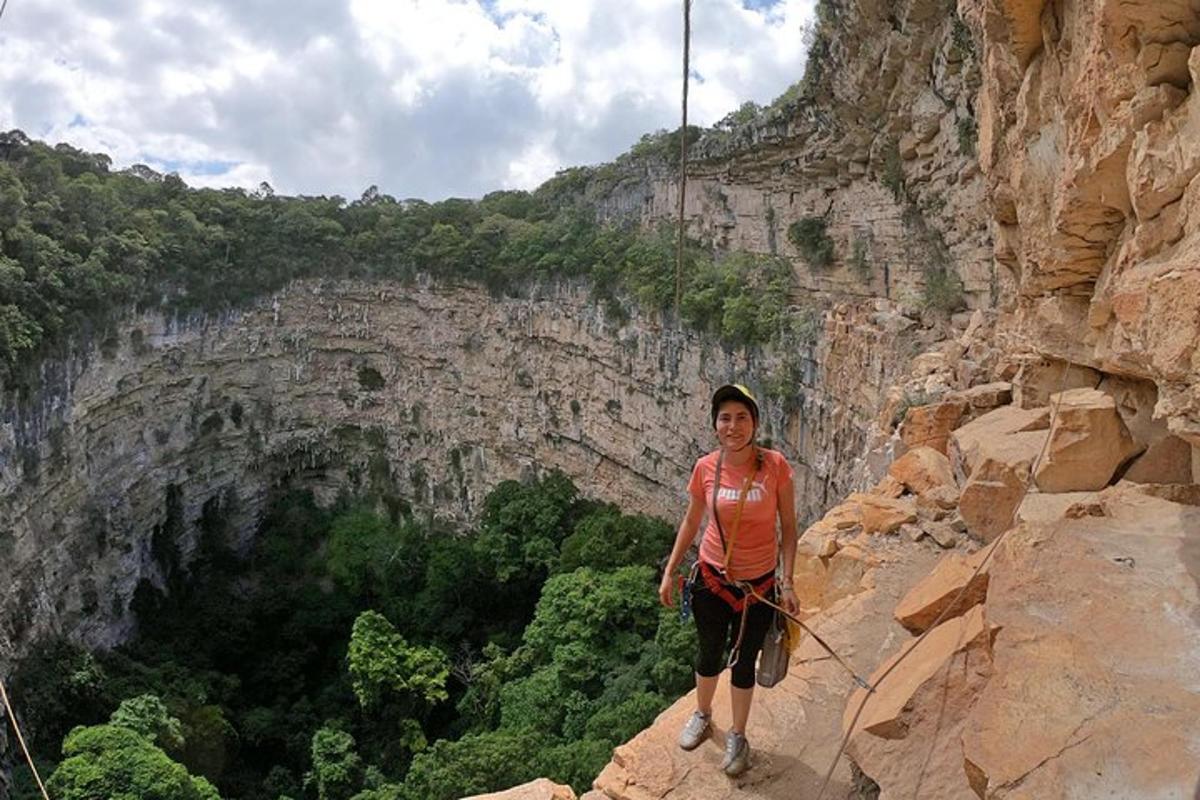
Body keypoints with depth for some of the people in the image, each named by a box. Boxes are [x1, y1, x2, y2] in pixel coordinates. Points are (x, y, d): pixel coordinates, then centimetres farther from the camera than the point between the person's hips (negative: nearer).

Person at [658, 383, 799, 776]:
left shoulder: (775, 465, -15)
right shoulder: (706, 468, -11)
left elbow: (788, 527, -6)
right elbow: (691, 522, 3)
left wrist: (788, 582, -11)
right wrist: (669, 573, 5)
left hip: (759, 584, -1)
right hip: (712, 579, 1)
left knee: (743, 663, 14)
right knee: (710, 655, 20)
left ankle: (737, 736, 39)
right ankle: (702, 715, 50)